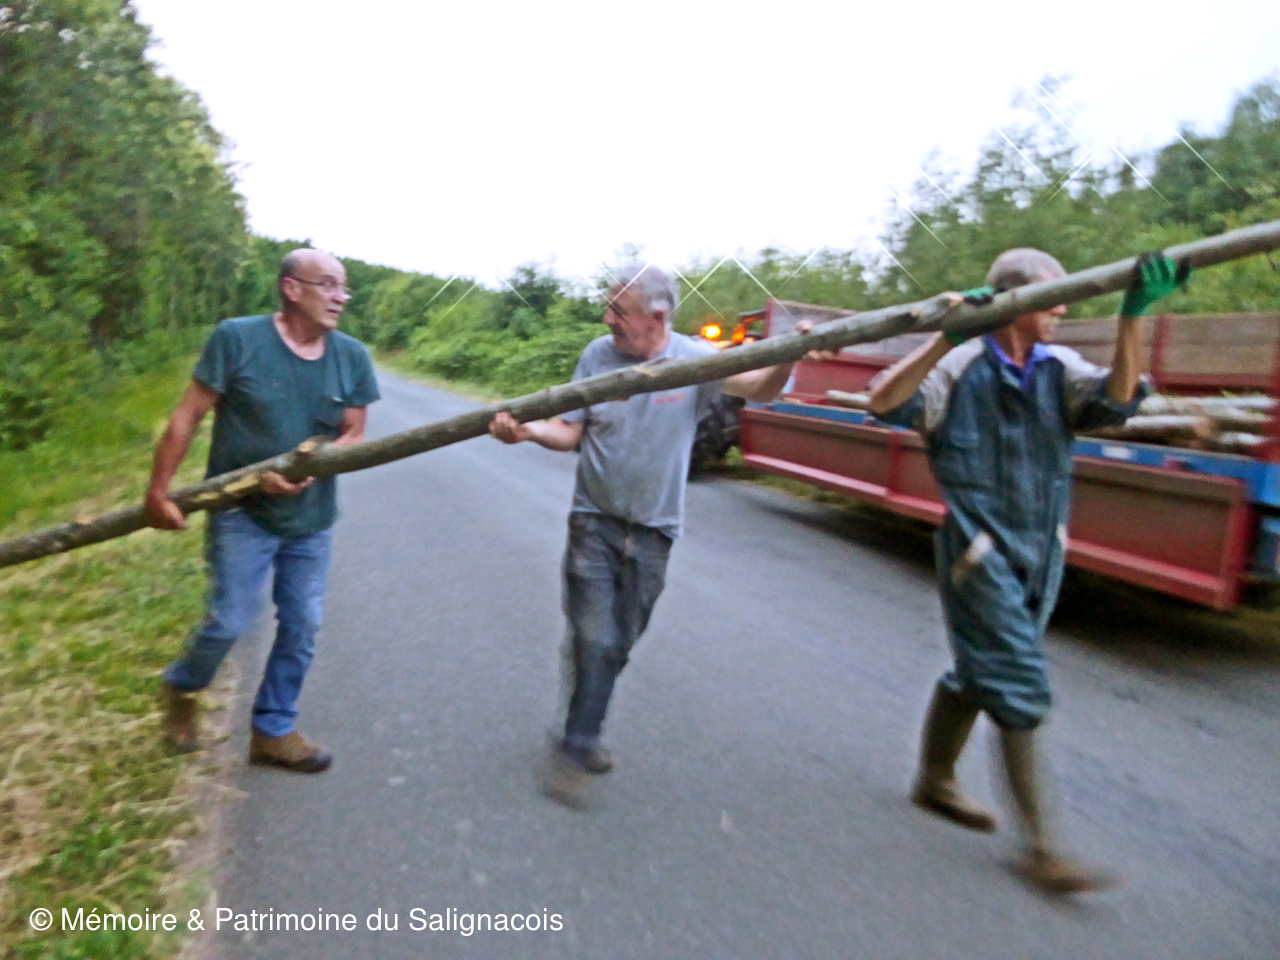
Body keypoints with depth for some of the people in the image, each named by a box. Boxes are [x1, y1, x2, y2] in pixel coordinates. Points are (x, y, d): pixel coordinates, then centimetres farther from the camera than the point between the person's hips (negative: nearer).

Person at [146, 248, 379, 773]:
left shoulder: (352, 356, -4)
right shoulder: (237, 338, -13)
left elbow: (353, 435, -1)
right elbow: (188, 416, -10)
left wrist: (312, 469, -20)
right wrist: (158, 491, -9)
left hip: (311, 518, 4)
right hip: (241, 512, -4)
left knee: (301, 628, 9)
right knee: (229, 621, -2)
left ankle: (273, 730, 28)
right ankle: (180, 687, 32)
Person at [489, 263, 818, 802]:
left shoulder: (695, 360, -7)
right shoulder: (598, 355, -6)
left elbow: (760, 388, -18)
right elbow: (570, 432, -5)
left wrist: (787, 356, -38)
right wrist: (528, 432, -25)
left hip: (652, 530, 1)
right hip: (594, 520, -1)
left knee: (619, 643, 13)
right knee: (593, 639, -7)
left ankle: (581, 737, 33)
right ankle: (577, 748, 9)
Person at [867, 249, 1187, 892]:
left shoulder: (1059, 370, 5)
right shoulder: (961, 367, -10)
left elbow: (1115, 400, -13)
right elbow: (884, 403, -22)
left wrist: (1133, 316, -26)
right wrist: (946, 337, -31)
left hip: (1041, 553, 7)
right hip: (981, 553, -6)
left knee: (977, 674, 19)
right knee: (1021, 690, -6)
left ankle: (934, 781, 38)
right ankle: (1040, 845, 5)